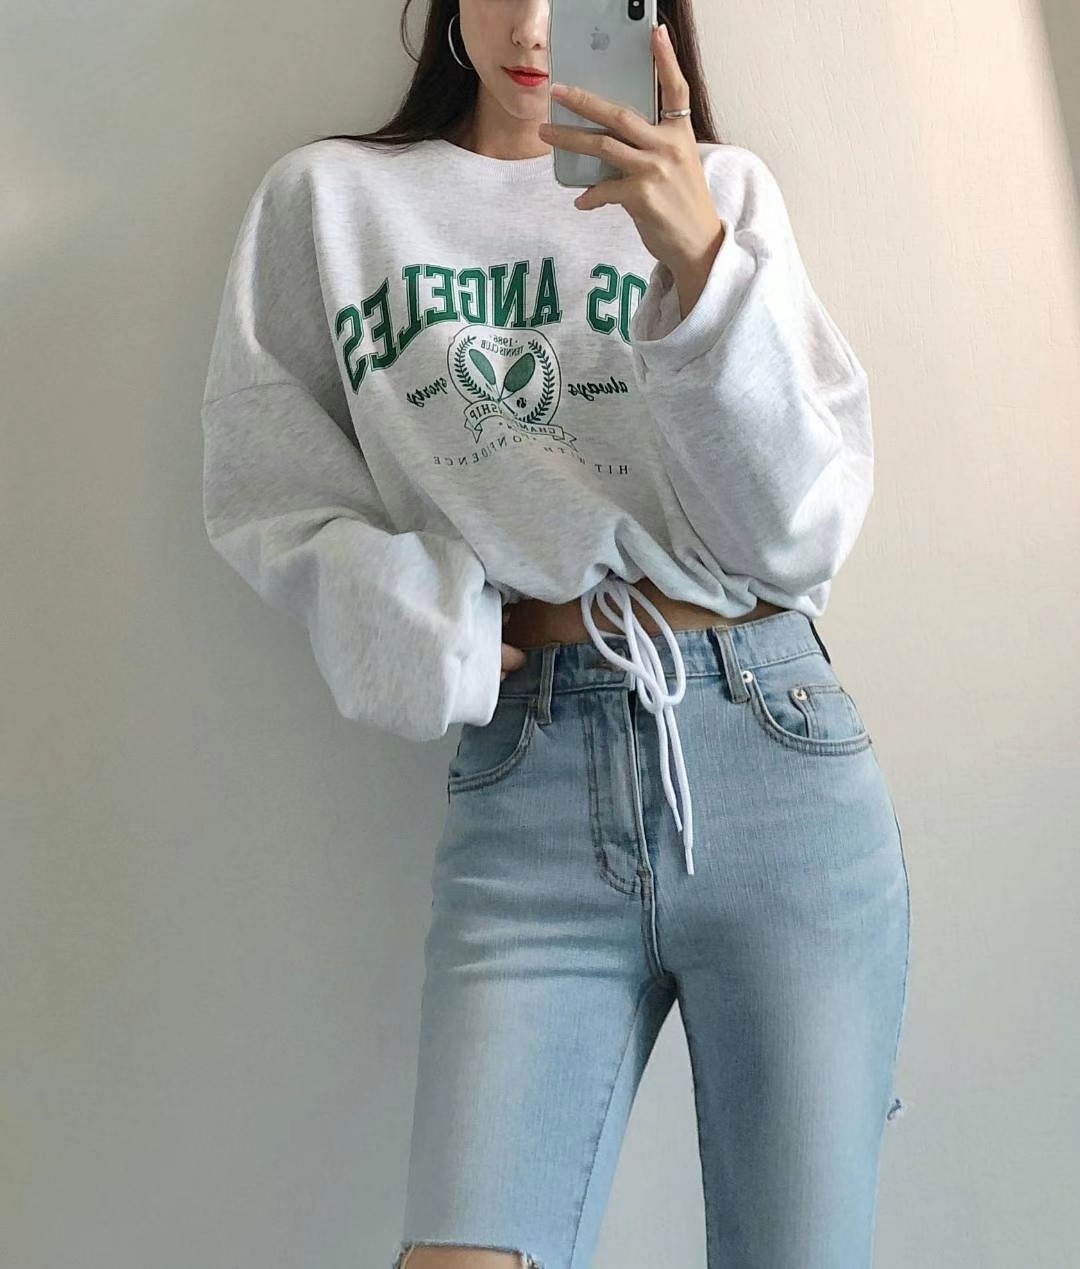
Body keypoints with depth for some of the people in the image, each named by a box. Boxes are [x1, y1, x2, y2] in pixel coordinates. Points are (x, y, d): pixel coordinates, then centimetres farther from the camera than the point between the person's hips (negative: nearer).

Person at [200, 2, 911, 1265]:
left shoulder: (724, 190, 10)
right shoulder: (327, 197, 12)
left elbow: (800, 533, 0)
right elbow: (266, 493, 9)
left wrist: (702, 259, -12)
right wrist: (439, 642, -5)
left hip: (775, 754, 1)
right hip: (524, 792, 0)